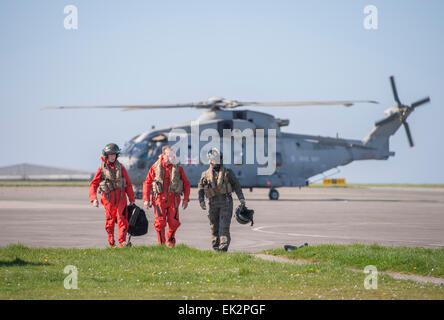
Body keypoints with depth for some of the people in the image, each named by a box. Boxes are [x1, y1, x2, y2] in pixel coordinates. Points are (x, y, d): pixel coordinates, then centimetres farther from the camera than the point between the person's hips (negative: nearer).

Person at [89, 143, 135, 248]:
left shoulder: (121, 167, 2)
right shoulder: (101, 169, -2)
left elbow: (128, 184, 6)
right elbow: (93, 185, -5)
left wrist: (132, 199, 6)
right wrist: (94, 199, -18)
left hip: (121, 198, 0)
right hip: (108, 199, 0)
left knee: (122, 218, -13)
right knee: (110, 221, 6)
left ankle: (122, 241, -16)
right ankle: (111, 243, 18)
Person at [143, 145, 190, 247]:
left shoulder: (178, 168, 7)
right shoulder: (155, 167, 5)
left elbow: (186, 184, 12)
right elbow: (147, 183, 7)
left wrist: (186, 199, 3)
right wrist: (146, 199, -1)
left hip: (173, 199, 1)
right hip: (159, 198, -1)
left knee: (174, 222, -2)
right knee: (160, 222, -7)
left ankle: (171, 241, 22)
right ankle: (161, 244, 2)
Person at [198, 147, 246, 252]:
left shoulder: (227, 172, 4)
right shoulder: (206, 174, 9)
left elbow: (236, 184, 10)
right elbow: (200, 188, 15)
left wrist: (241, 197, 2)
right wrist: (201, 200, 2)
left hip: (226, 201, -3)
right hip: (213, 203, 3)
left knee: (224, 225, -12)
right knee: (214, 226, 5)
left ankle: (224, 246, -17)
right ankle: (215, 246, 14)